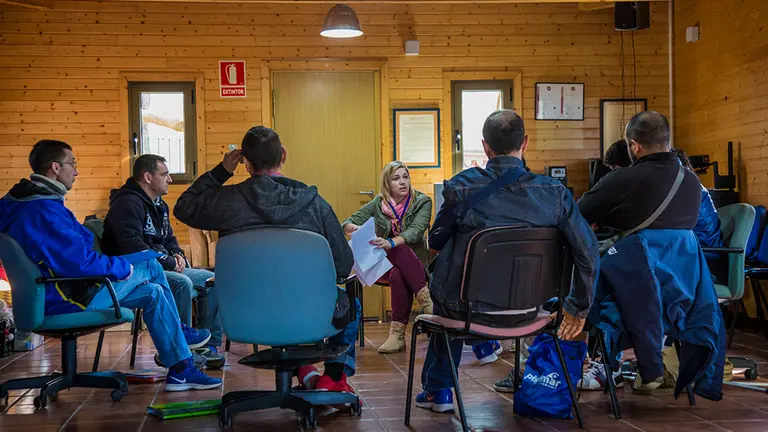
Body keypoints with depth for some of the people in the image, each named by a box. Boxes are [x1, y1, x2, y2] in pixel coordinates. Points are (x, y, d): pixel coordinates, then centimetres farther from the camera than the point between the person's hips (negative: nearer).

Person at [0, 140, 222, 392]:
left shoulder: (29, 202, 10)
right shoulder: (43, 210, -26)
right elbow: (80, 262, -29)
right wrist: (123, 267, -13)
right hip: (66, 301, -11)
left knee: (153, 293, 11)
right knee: (151, 267, -3)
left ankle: (182, 371, 16)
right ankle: (180, 332, 16)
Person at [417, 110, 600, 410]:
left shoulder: (462, 187, -16)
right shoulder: (554, 192, -11)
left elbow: (436, 242, -3)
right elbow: (588, 252, -9)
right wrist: (578, 308, 5)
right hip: (524, 312, 3)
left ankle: (438, 391, 42)